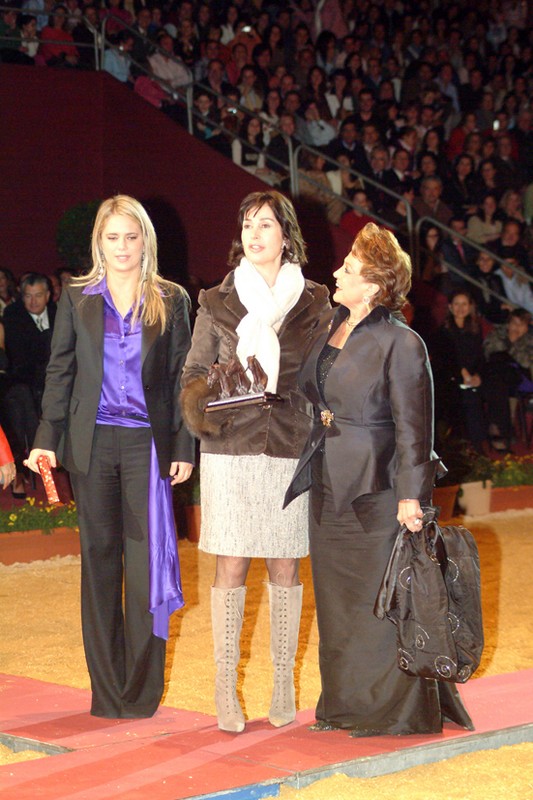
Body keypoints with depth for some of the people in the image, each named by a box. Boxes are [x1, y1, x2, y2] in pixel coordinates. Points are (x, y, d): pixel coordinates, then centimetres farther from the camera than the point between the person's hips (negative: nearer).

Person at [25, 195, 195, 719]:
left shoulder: (171, 301, 5)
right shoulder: (77, 299, 8)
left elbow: (182, 377, 5)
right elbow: (60, 371, 8)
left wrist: (183, 447, -1)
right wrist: (48, 438, -1)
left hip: (148, 442, -1)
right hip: (92, 441, 2)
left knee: (145, 562, -5)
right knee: (99, 559, 5)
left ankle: (141, 692, 4)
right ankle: (107, 690, 13)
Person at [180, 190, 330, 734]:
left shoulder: (313, 302, 7)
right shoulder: (217, 302, 6)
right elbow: (195, 370, 6)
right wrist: (197, 402, -15)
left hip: (291, 444, 1)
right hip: (230, 445, 0)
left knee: (285, 567, 5)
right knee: (231, 567, -1)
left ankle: (283, 685, 15)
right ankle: (225, 688, 5)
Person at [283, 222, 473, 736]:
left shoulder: (400, 343, -13)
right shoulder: (330, 332, 10)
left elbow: (413, 425, -14)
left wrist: (412, 494, -17)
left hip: (375, 489, -8)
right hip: (328, 488, 8)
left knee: (379, 601, 0)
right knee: (336, 601, 14)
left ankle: (393, 709, 12)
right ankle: (346, 703, 26)